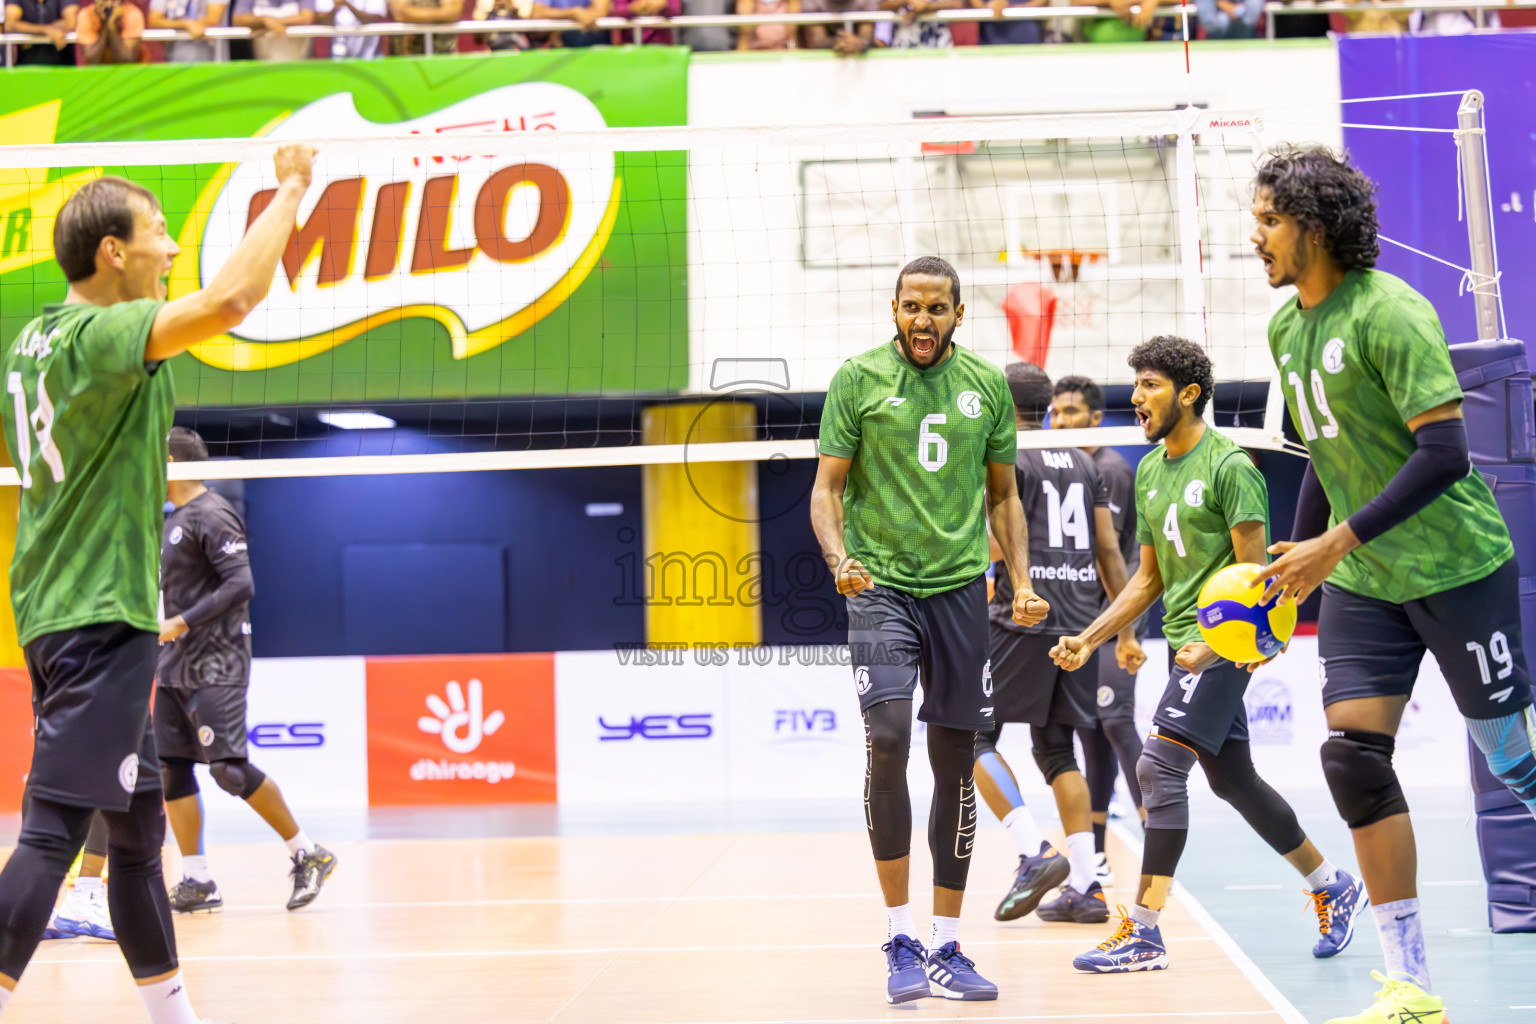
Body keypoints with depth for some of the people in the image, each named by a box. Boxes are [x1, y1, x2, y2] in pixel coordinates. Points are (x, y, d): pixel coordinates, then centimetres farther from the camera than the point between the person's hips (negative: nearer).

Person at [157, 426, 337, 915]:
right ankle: (197, 882, 5)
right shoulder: (175, 520, 17)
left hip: (214, 668, -10)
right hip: (175, 668, 10)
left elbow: (240, 585, -21)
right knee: (170, 767, 3)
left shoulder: (211, 515, -12)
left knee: (228, 768, -13)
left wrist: (181, 623, -23)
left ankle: (308, 854, -1)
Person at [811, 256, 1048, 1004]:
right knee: (886, 739, -19)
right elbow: (826, 487, 0)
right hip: (880, 585, -3)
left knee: (955, 762, 5)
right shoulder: (858, 379, -1)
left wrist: (1021, 580, 4)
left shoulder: (988, 386, 7)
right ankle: (900, 939, -9)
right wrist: (839, 558, -18)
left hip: (960, 586, 3)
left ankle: (946, 948, 14)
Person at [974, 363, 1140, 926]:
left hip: (1023, 619, -7)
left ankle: (1034, 853, -16)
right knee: (1056, 750, 12)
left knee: (975, 736, 1)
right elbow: (1109, 549, 16)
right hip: (1080, 621, 7)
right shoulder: (1081, 463, 17)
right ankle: (1084, 889, 4)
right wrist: (1126, 631, 19)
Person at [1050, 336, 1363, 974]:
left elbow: (1253, 573, -15)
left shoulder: (1229, 465, -12)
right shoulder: (1149, 472, 13)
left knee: (1159, 765, -17)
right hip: (1186, 642, 9)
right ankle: (1331, 886, 31)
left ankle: (1144, 932, -16)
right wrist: (1089, 639, 9)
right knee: (1232, 779, 14)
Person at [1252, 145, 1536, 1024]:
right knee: (1354, 755, -5)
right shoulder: (1287, 328, 8)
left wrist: (1337, 543, -25)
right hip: (1361, 585, 7)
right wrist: (1296, 561, 19)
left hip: (1459, 571, -7)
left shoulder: (1389, 312, -17)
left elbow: (1445, 453, -24)